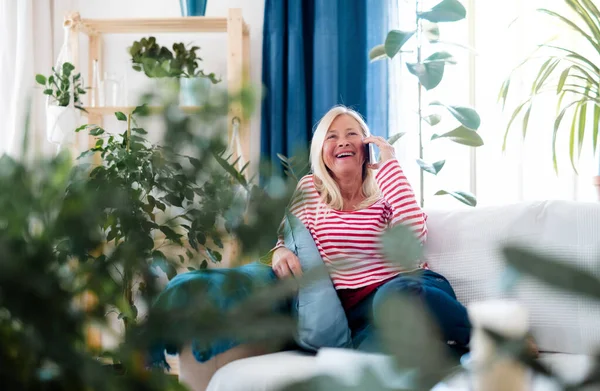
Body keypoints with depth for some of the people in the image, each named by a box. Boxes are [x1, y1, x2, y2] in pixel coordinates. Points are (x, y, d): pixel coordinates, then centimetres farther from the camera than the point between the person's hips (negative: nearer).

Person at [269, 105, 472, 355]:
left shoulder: (385, 189, 13)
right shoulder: (310, 189, 18)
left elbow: (414, 234, -8)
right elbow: (292, 237, 16)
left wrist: (389, 165, -2)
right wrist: (280, 252, -10)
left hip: (410, 285, -1)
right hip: (355, 307, 1)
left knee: (394, 295, -41)